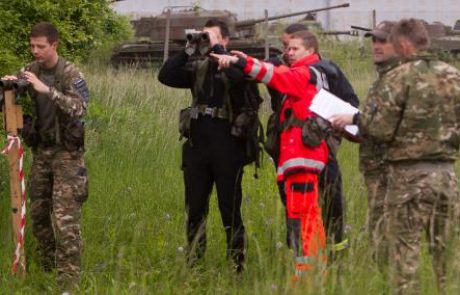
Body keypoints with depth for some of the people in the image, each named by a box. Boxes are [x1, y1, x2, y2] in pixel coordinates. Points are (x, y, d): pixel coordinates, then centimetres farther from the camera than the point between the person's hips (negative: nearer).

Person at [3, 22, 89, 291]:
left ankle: (69, 281, -11)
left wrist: (46, 90, -35)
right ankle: (47, 271, 25)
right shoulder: (28, 72, 4)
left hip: (67, 152, -6)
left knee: (65, 219, -12)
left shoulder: (71, 74, -11)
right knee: (39, 214, 11)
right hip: (40, 150, 6)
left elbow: (79, 108, -25)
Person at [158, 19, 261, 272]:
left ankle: (237, 264, 5)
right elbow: (165, 76, 1)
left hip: (227, 146, -5)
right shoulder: (198, 67, 12)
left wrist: (215, 48, -15)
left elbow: (237, 76, -25)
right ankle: (192, 265, 17)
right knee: (194, 208, 9)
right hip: (197, 144, 5)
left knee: (230, 208, -2)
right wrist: (187, 50, -6)